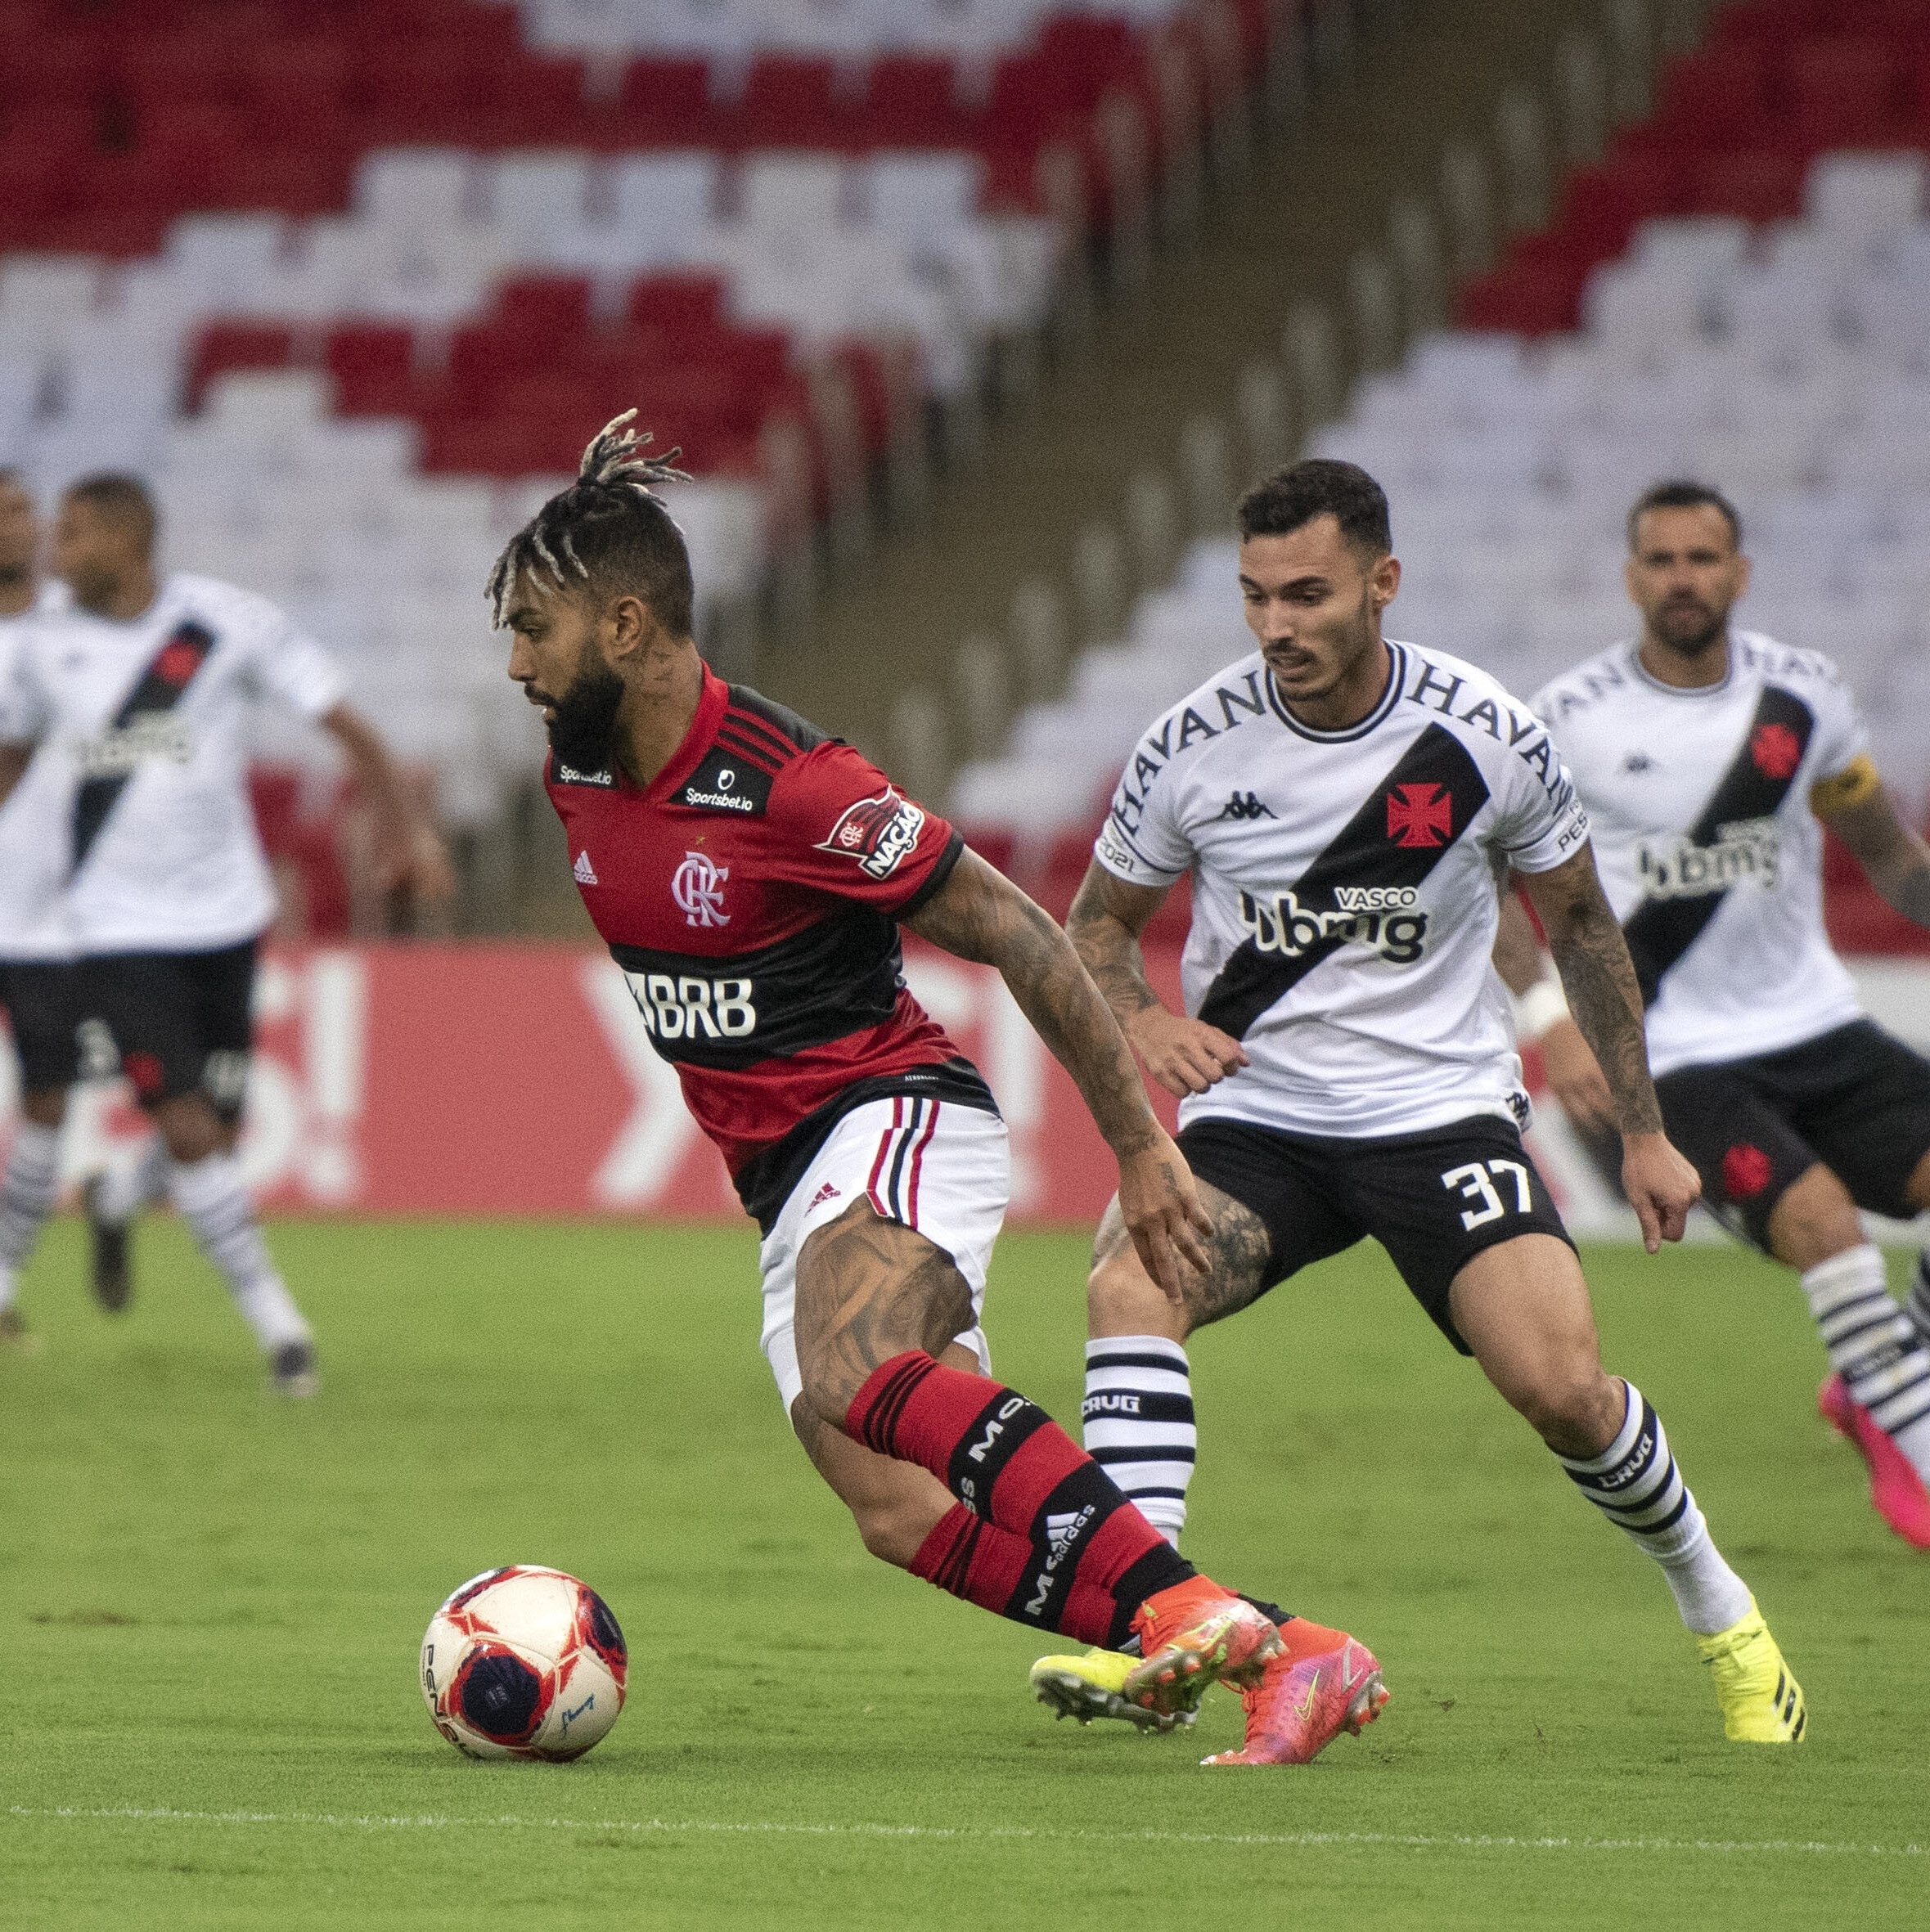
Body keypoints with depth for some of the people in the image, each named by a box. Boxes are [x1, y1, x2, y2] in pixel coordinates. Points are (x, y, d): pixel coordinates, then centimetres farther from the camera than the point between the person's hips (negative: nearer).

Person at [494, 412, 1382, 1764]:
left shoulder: (790, 782, -18)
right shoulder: (578, 772, 4)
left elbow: (1018, 938, -13)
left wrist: (1141, 1145, -11)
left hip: (896, 1118, -7)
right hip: (781, 1180, 7)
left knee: (851, 1379, -37)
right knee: (907, 1518, -13)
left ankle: (1188, 1609, -43)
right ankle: (1284, 1655, -14)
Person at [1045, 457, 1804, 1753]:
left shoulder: (1485, 736, -8)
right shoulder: (1195, 746, -7)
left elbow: (1580, 922, 8)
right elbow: (1100, 922, 9)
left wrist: (1644, 1129, 11)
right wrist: (1142, 1021, -14)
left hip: (1443, 1107, -1)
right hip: (1255, 1115, 1)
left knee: (1562, 1388, -17)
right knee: (1130, 1283, -29)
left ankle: (1720, 1611, 11)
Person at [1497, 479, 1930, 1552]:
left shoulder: (1806, 694, 4)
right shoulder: (1571, 720, -6)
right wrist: (1550, 1015, -8)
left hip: (1820, 1029, 4)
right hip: (1676, 1055, -4)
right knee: (1818, 1217, -27)